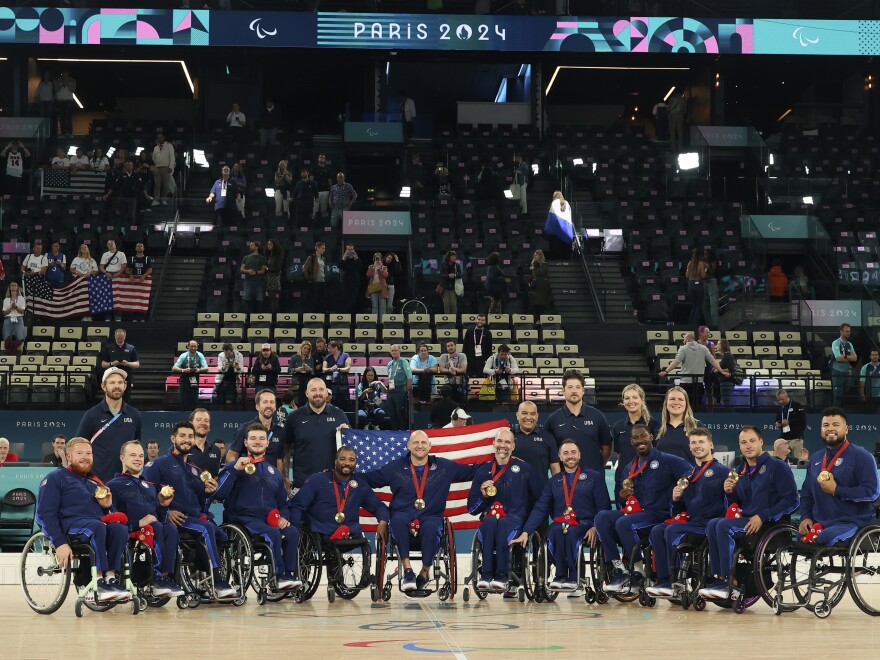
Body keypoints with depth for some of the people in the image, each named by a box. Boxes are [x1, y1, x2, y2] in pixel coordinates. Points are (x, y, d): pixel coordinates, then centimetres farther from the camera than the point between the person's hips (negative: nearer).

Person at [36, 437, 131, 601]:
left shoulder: (95, 481, 29)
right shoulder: (55, 478, 11)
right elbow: (45, 513, -3)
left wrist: (107, 506, 6)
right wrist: (60, 543, -18)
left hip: (98, 523, 5)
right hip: (70, 523, -5)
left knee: (120, 529, -30)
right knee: (97, 527, -38)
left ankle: (111, 578, -34)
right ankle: (99, 581, -38)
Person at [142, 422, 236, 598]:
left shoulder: (196, 470, 26)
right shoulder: (161, 463, 7)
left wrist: (208, 492, 3)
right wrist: (166, 511, -16)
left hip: (198, 517, 6)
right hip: (175, 519, -6)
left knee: (225, 536, -21)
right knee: (207, 529, -33)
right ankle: (217, 582, -32)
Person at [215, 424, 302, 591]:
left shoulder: (274, 472, 25)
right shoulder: (235, 466, 8)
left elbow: (283, 503, 29)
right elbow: (219, 494, -8)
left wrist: (284, 517, 7)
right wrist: (235, 469, -16)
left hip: (270, 520, 5)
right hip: (244, 519, -4)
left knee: (292, 532, -28)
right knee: (273, 533, -34)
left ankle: (290, 575, -25)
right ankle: (279, 577, -26)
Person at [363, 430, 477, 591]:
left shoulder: (444, 467, 14)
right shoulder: (395, 467, 14)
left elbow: (471, 471, 16)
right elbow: (369, 478, 14)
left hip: (431, 516, 0)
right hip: (403, 514, 0)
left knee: (431, 527, -37)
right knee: (398, 521, -36)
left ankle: (425, 572, -21)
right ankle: (407, 570, -35)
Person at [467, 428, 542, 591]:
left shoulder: (523, 468, 9)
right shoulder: (483, 470, 14)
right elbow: (471, 508, 13)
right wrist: (483, 495, -5)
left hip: (515, 519, -1)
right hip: (489, 518, 1)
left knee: (503, 523, -36)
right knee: (491, 522, -35)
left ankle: (502, 575, -40)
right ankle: (486, 575, -41)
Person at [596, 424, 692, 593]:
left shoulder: (666, 460, 1)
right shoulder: (630, 468, 20)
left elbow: (690, 472, -13)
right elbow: (624, 501, 25)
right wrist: (623, 495, 1)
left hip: (657, 514, -6)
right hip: (633, 511, 6)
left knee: (623, 523, -31)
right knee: (602, 517, -17)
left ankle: (638, 572, -17)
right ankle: (619, 569, -20)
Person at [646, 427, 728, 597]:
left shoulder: (721, 471, 0)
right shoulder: (688, 476, 22)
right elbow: (680, 510, 21)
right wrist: (676, 499, 3)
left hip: (710, 523, -7)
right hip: (690, 522, 7)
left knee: (672, 531, -26)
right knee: (657, 531, -15)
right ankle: (663, 580, -17)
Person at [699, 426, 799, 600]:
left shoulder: (777, 467, -4)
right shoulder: (740, 472, 18)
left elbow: (791, 500, -12)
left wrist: (762, 517, -18)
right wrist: (730, 492, 0)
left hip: (770, 524, -7)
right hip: (746, 521, 7)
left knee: (724, 525, -25)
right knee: (713, 524, -18)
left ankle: (728, 581, -20)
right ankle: (719, 578, -21)